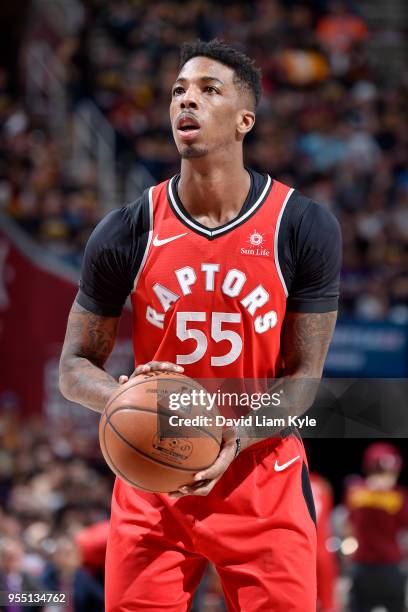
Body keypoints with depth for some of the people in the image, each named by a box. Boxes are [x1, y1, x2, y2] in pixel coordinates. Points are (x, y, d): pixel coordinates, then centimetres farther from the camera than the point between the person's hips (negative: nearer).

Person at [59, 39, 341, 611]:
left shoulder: (304, 228, -6)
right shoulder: (127, 233, -3)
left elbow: (303, 376, -4)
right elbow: (75, 368, 4)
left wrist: (236, 440, -23)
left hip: (263, 483, -1)